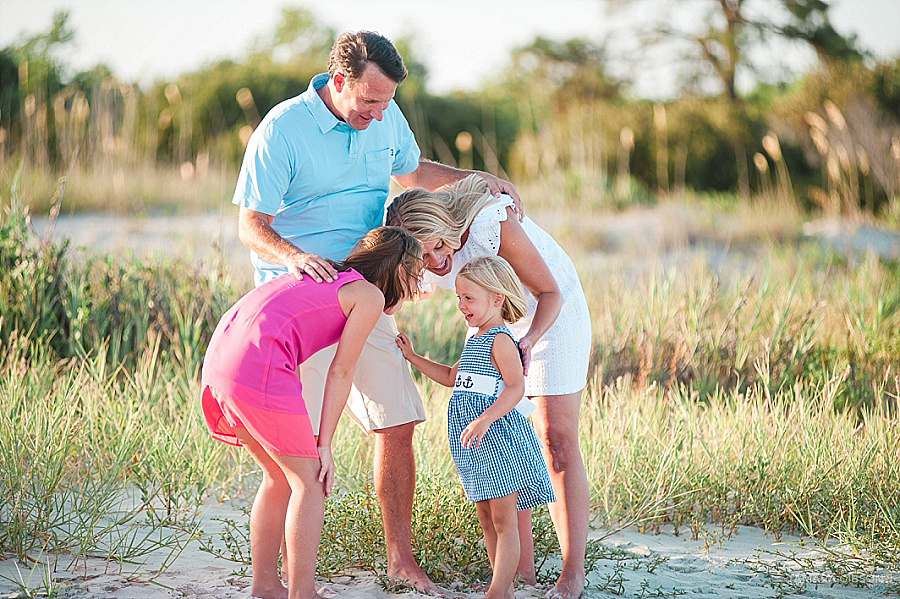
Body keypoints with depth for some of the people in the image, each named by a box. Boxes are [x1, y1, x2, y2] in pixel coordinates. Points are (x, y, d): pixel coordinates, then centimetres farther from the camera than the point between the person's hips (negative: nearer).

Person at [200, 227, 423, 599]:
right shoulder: (370, 295, 5)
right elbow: (340, 373, 2)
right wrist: (324, 445, 6)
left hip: (219, 358, 9)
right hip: (259, 368, -9)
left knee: (281, 477, 19)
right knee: (310, 482, 3)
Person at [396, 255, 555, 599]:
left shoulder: (500, 340, -12)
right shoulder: (476, 339, 17)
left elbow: (516, 387, -22)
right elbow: (452, 378, 30)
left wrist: (484, 421, -31)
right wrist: (413, 357, 27)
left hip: (497, 440, -10)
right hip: (475, 445, 10)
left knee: (504, 521, -5)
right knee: (486, 518, 13)